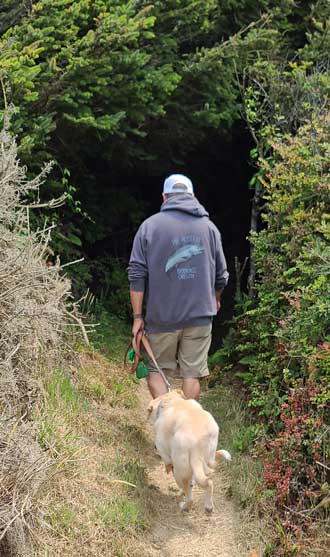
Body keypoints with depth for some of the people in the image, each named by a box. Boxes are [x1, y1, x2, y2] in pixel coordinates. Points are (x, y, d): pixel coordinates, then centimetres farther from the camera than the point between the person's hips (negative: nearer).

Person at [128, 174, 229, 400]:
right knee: (192, 373, 8)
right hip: (199, 314, 2)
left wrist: (137, 317, -1)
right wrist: (215, 299, 31)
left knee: (156, 370, 9)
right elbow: (221, 275, 10)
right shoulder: (209, 226, 6)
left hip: (161, 315, -1)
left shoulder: (150, 225, -1)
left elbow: (137, 274, -6)